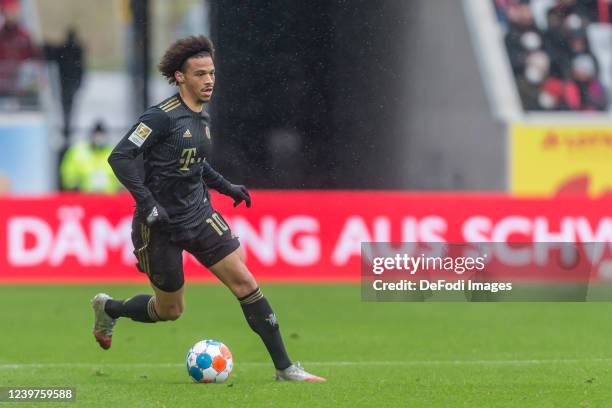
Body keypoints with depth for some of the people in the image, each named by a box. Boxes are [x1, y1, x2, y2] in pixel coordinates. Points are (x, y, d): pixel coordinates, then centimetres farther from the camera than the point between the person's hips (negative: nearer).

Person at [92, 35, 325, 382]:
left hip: (199, 216, 7)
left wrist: (224, 186, 15)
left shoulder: (202, 117, 8)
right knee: (170, 310, 7)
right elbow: (120, 157, -21)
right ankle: (109, 308, 37)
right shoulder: (163, 116, -18)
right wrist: (147, 204, -27)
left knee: (244, 281, -6)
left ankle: (284, 367, -4)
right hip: (161, 224, -7)